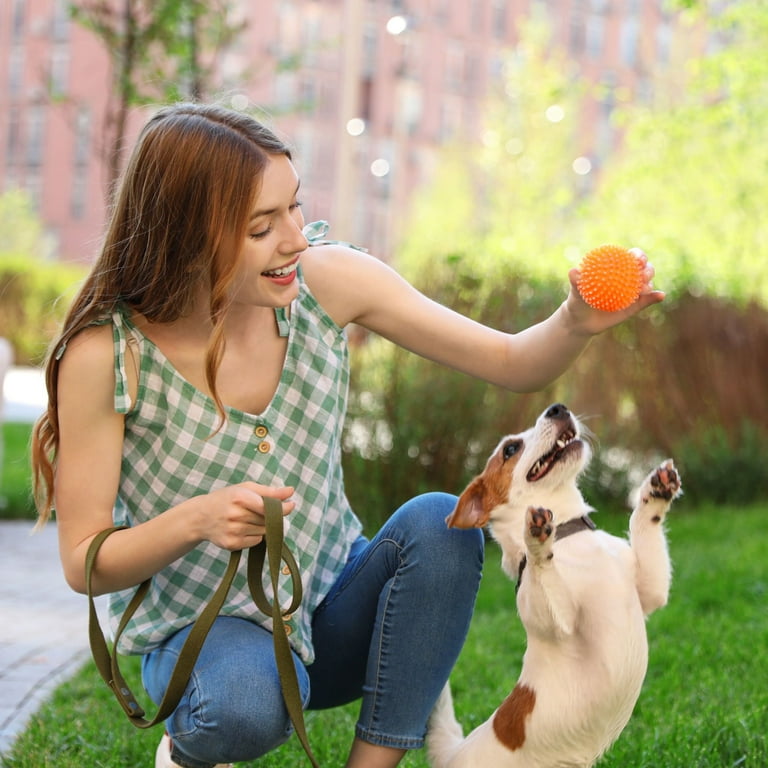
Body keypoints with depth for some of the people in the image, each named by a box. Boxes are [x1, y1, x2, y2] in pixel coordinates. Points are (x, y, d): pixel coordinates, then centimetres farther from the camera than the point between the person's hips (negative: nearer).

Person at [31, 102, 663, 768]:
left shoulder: (326, 282, -13)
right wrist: (196, 520, -33)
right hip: (201, 635, -3)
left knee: (438, 522, -26)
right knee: (246, 702, -36)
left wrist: (578, 321, -29)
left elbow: (514, 364, -7)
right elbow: (84, 564, -14)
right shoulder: (107, 354, -21)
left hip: (333, 608, 3)